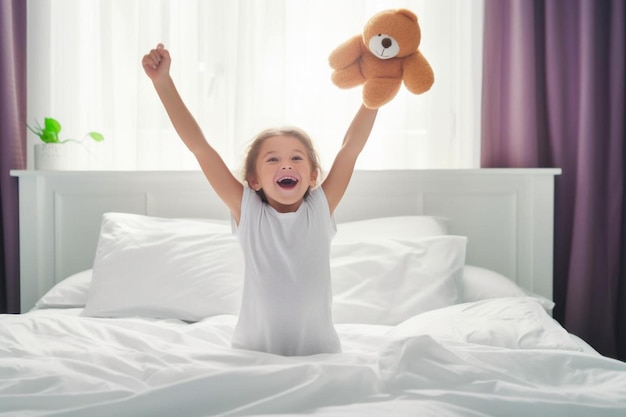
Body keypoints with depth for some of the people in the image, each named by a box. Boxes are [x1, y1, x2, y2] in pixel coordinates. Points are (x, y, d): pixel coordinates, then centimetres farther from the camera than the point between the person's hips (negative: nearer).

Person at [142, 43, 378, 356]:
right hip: (254, 353, 0)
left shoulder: (321, 209, -3)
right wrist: (163, 82, -13)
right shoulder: (247, 211, -5)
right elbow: (199, 146, -9)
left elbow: (351, 147, -7)